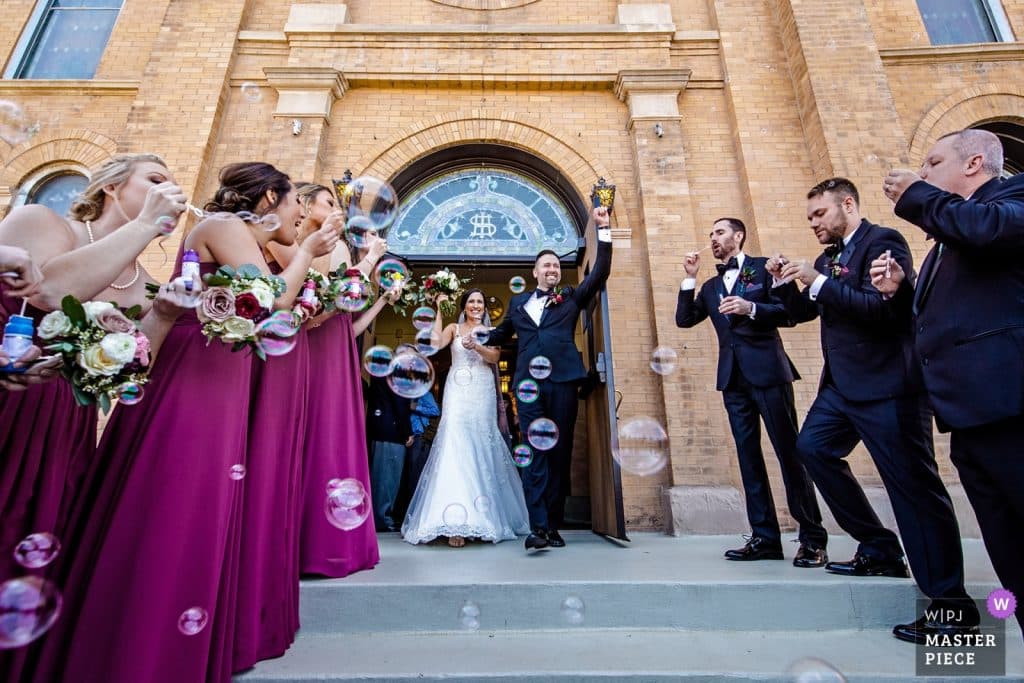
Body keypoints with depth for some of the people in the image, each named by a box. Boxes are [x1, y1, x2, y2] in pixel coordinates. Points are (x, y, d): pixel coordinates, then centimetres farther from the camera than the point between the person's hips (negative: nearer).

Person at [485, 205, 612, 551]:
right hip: (529, 382, 1)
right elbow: (502, 333, 31)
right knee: (535, 453, -7)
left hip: (562, 380, 0)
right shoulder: (518, 302, 21)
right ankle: (538, 526, -9)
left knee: (560, 452, 2)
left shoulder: (572, 297, 17)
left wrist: (603, 229, 5)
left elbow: (600, 272, 9)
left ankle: (553, 524, 10)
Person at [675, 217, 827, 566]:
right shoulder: (710, 286, 20)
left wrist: (751, 308, -18)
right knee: (748, 456, 5)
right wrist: (690, 278, 5)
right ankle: (765, 537, 11)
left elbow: (790, 312, -3)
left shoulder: (765, 267, 5)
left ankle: (813, 539, 8)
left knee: (789, 452, -3)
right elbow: (684, 319, 9)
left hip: (767, 371, -5)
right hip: (733, 378, 5)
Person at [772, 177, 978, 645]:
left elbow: (884, 308, -22)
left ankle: (952, 607, 8)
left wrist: (819, 281, -21)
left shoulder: (882, 241, -8)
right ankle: (880, 549, 20)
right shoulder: (828, 258, 16)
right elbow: (802, 312, 18)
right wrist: (787, 282, 3)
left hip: (886, 383, -9)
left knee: (913, 484, -5)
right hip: (843, 383, 9)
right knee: (813, 447, 7)